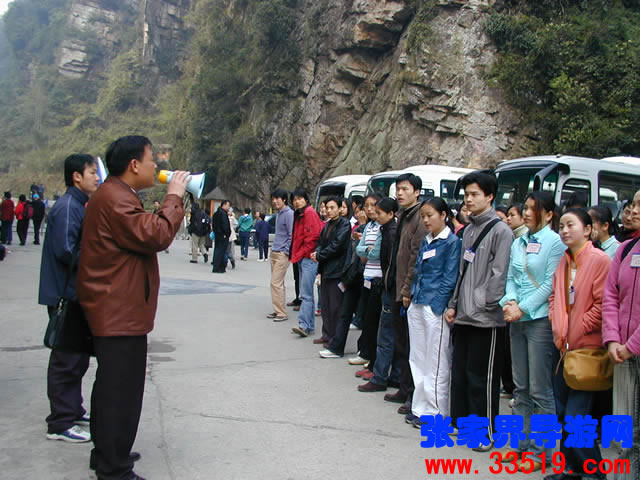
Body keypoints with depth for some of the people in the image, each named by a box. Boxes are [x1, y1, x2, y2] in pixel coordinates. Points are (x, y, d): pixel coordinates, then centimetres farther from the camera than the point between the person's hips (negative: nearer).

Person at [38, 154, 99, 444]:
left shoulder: (78, 205, 13)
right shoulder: (67, 207, -16)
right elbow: (65, 250, -25)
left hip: (76, 294, 10)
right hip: (67, 295, -10)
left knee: (77, 356, 18)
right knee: (67, 359, -2)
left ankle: (73, 410, 31)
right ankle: (60, 424, 8)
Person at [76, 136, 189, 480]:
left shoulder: (115, 194, 16)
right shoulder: (115, 198, -19)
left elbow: (142, 233, 17)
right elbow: (156, 236, -25)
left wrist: (171, 203, 8)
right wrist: (173, 197, -15)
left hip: (112, 310, 12)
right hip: (120, 312, -12)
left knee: (111, 386, 21)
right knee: (121, 391, -5)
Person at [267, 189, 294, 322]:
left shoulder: (289, 214, -13)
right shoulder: (279, 214, 15)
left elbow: (292, 235, -16)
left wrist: (286, 252, -16)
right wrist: (274, 247, 17)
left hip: (282, 254, -9)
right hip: (274, 252, 9)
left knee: (276, 283, -10)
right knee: (277, 283, 12)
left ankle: (282, 313, -4)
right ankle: (278, 310, 19)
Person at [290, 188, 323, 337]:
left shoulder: (310, 213, -10)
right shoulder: (299, 215, 20)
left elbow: (313, 235, -18)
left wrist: (301, 253, -12)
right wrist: (296, 254, 13)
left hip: (308, 258, -10)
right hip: (302, 258, 10)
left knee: (306, 294, -13)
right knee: (306, 294, 11)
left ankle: (304, 325, -15)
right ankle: (310, 326, 16)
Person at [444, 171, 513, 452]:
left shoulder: (500, 230, -9)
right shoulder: (468, 230, 16)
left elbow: (499, 274, -14)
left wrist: (485, 307, -15)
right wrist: (453, 304, 14)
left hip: (486, 319, -8)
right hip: (463, 316, 8)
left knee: (482, 377, 0)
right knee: (459, 371, 14)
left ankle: (486, 432, 13)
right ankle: (460, 420, 28)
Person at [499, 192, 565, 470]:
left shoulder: (555, 242, -7)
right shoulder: (518, 243, 13)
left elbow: (551, 283, -12)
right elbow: (510, 277, 12)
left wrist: (522, 308, -14)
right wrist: (510, 301, -6)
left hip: (541, 319, -7)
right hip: (518, 320, 7)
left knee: (540, 389, -1)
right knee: (521, 387, 13)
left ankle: (541, 451, 10)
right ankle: (521, 442, 24)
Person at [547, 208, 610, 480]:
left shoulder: (600, 260, -12)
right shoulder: (563, 261, 11)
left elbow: (602, 304, -16)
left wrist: (577, 331, -12)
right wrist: (556, 324, 4)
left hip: (586, 347, -7)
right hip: (562, 345, 7)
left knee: (576, 415, -8)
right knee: (563, 412, 12)